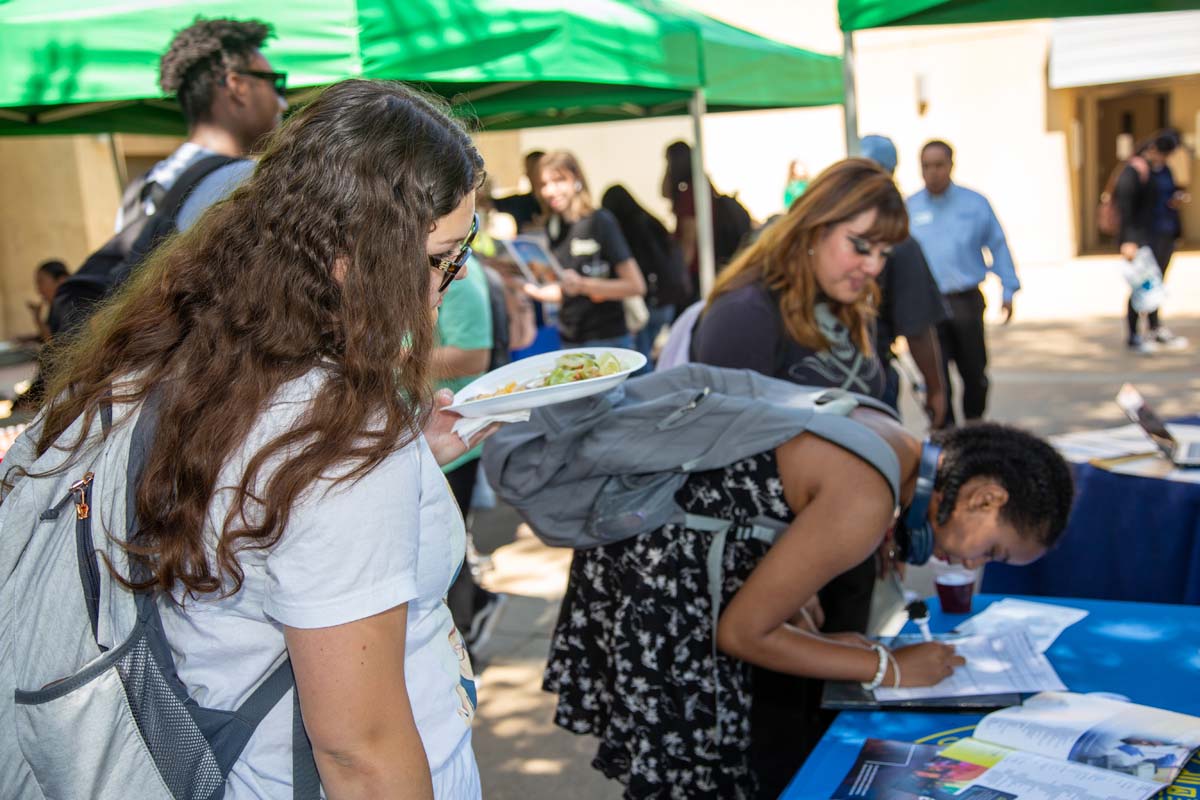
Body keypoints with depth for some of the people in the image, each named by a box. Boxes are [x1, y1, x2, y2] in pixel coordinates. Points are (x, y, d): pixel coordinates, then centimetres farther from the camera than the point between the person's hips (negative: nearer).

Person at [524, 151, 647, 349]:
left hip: (608, 341, -5)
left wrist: (582, 284, -18)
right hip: (568, 342, 5)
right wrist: (530, 290, 1)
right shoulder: (551, 228, 10)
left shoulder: (599, 221, -7)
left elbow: (636, 286, -12)